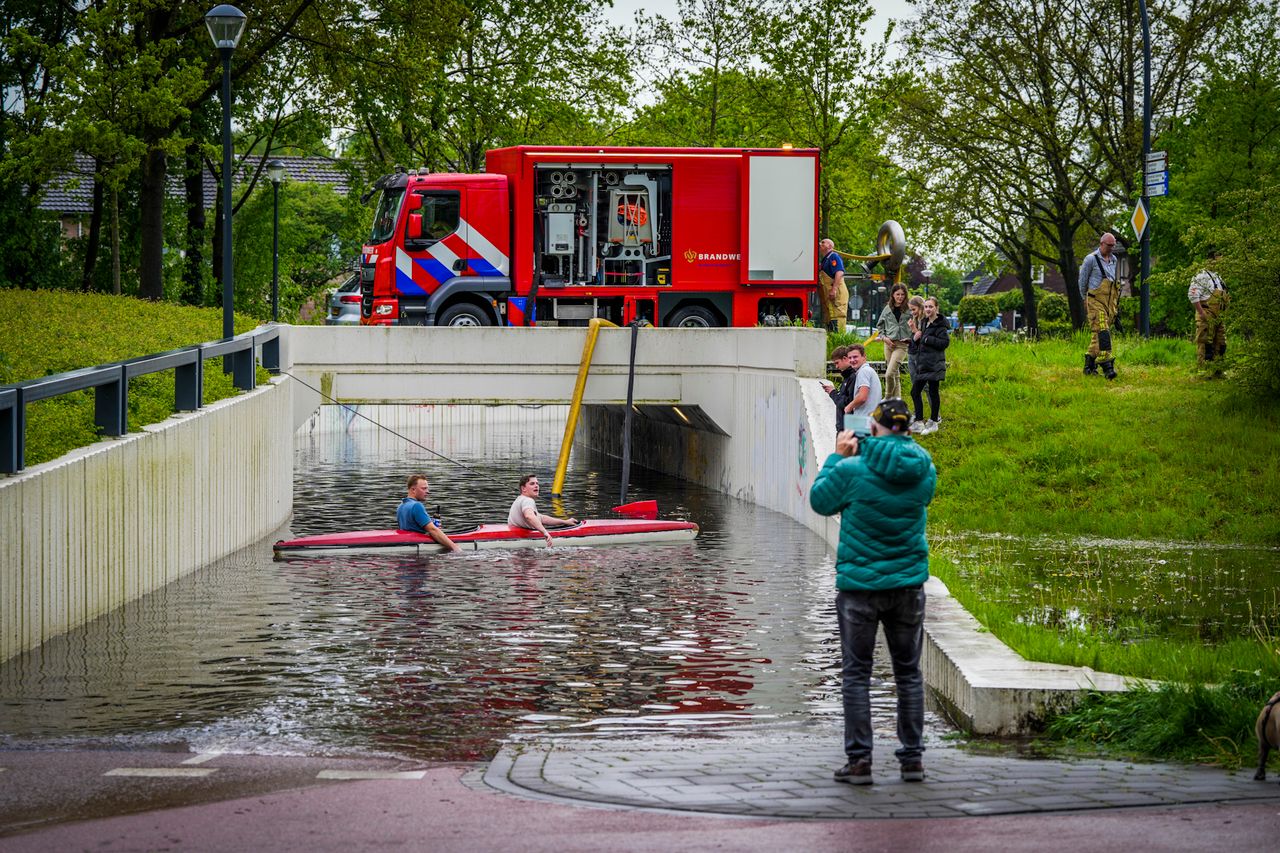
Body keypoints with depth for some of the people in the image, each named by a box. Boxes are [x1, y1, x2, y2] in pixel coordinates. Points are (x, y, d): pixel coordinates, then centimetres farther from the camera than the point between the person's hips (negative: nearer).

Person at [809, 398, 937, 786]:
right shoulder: (924, 471, -4)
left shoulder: (852, 470, -15)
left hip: (859, 585, -3)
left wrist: (837, 456, 11)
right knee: (908, 673, 12)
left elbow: (820, 500, 0)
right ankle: (912, 757, 14)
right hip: (908, 585, 3)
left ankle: (859, 759, 1)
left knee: (856, 674, 5)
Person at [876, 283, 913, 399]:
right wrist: (883, 337, 3)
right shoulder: (887, 309, 10)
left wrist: (910, 338, -10)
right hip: (889, 343, 4)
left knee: (889, 374, -14)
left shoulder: (909, 310, -1)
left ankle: (888, 399, 0)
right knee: (895, 374, 10)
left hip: (902, 345, -4)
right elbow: (880, 325, 18)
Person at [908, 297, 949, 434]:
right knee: (915, 392, 7)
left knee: (933, 392, 0)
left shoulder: (940, 325, -11)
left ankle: (934, 422, 9)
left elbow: (945, 342, -19)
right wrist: (915, 334, -4)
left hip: (934, 364, -8)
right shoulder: (924, 322, 14)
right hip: (922, 363, 8)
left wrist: (926, 339, -17)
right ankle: (919, 422, 14)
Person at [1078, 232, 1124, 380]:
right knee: (1102, 332, -16)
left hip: (1110, 301, 6)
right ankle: (1107, 366, -24)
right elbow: (1083, 281, 3)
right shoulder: (1091, 259, -5)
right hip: (1096, 301, -6)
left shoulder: (1113, 260, 14)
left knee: (1099, 334, 9)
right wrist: (1085, 300, 9)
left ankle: (1089, 366, 18)